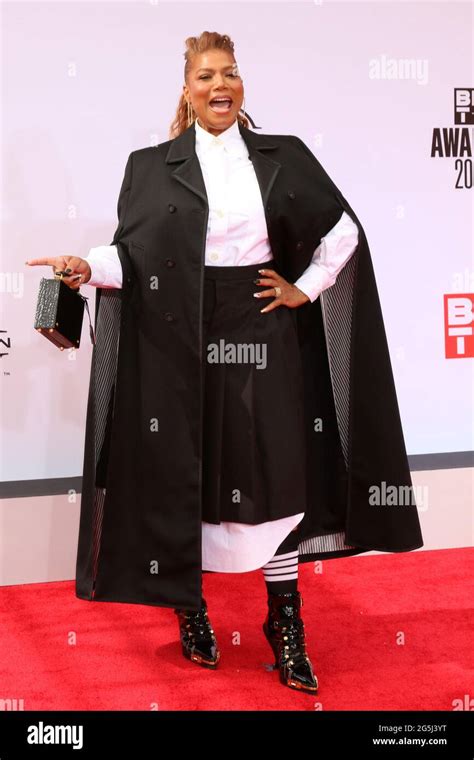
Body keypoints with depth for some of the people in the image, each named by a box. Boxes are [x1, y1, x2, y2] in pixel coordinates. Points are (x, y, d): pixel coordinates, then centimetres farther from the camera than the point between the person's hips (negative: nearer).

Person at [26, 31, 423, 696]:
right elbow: (133, 253, -2)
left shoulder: (282, 157, 7)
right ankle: (191, 610, 24)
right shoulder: (153, 166, 4)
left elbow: (344, 228, 13)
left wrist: (307, 290, 6)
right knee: (187, 474, 5)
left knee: (276, 474, 2)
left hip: (262, 337, 1)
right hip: (184, 341, 0)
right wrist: (88, 268, -20)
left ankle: (286, 623, 13)